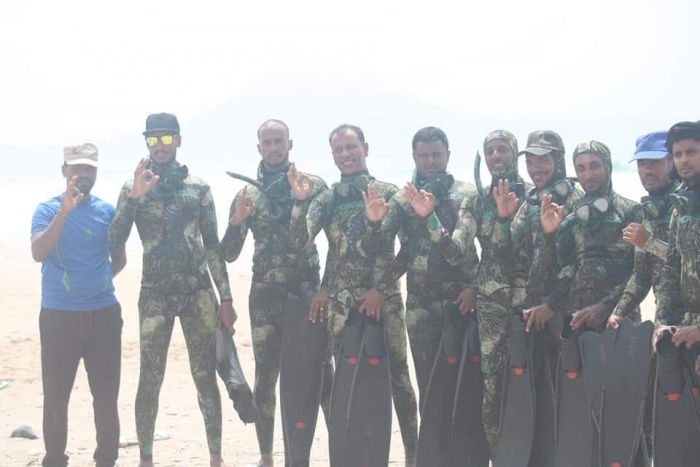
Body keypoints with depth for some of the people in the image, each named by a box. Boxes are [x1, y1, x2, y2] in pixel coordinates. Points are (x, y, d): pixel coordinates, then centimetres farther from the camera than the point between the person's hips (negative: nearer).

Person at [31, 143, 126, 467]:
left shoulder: (107, 210, 6)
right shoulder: (48, 209, -2)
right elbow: (38, 253, -19)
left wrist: (100, 280, 5)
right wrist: (64, 211, -24)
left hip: (104, 314, 3)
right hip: (58, 316, -2)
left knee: (107, 396, 6)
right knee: (56, 398, 1)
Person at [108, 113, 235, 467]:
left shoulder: (198, 188, 6)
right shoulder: (134, 187, 3)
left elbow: (213, 245, 8)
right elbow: (114, 243, -6)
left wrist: (226, 298, 3)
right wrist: (134, 197, -18)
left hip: (198, 291, 1)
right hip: (155, 292, -1)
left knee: (206, 377, 3)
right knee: (150, 379, 1)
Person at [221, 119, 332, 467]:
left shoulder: (313, 185, 1)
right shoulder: (247, 194, 7)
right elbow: (229, 255, 5)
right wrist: (237, 221, -13)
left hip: (309, 292, -2)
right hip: (265, 297, 2)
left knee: (323, 372, -3)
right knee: (265, 378, 6)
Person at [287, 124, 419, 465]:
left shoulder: (387, 192, 1)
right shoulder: (326, 200, 7)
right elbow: (299, 241, -6)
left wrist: (380, 289, -10)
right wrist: (300, 201, -19)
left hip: (383, 296, -2)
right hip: (340, 300, 2)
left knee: (397, 374, 0)